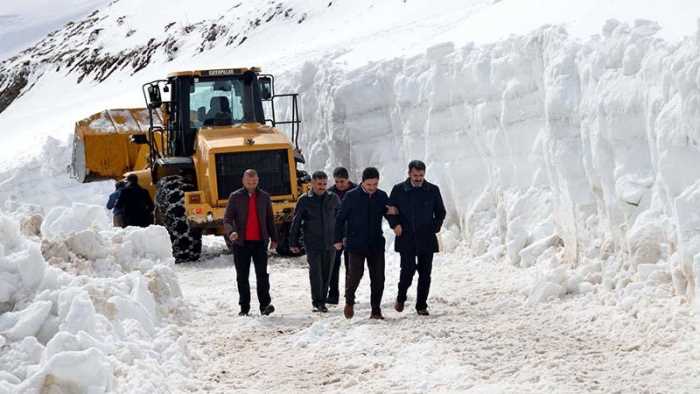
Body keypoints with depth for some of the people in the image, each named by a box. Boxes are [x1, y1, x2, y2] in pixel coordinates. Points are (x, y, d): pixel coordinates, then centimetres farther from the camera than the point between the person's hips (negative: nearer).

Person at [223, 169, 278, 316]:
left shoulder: (264, 197, 9)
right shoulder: (235, 197, 2)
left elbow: (270, 219, 16)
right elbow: (227, 219, -3)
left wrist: (273, 238, 14)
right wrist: (231, 232, -23)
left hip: (260, 242, 1)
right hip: (241, 243, -1)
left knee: (262, 274, -8)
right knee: (242, 276, 4)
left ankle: (265, 304, -9)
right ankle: (244, 307, 11)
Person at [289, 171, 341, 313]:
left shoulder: (333, 198, 5)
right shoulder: (305, 200, -1)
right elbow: (296, 222, 3)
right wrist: (293, 242, 2)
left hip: (330, 243, 3)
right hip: (312, 244, -2)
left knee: (326, 273, 7)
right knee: (315, 272, -9)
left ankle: (322, 301, 18)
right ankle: (317, 302, -1)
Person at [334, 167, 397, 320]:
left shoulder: (382, 196, 5)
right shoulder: (351, 196, -5)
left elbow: (389, 215, 15)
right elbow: (340, 218, 1)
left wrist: (393, 212, -9)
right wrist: (338, 239, -2)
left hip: (376, 244, 3)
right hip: (356, 243, -3)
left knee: (378, 278, 2)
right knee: (355, 273, -12)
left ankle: (376, 310, 12)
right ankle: (349, 301, 14)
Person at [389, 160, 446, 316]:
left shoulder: (433, 190, 6)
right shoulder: (399, 190, 2)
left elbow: (440, 212, 15)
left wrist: (435, 226, -1)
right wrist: (395, 224, -6)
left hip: (427, 239, 2)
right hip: (406, 238, -2)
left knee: (425, 274, 2)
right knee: (408, 269, -11)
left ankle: (421, 305, 13)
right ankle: (401, 298, 15)